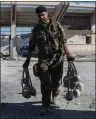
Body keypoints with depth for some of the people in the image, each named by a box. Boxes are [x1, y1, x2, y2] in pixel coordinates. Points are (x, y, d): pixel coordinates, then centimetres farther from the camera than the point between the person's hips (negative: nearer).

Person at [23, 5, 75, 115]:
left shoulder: (57, 26, 2)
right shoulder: (36, 29, 6)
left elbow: (63, 41, 0)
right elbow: (31, 46, 10)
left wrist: (68, 55, -10)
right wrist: (27, 60, 7)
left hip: (57, 58, 0)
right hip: (43, 59, 0)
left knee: (55, 81, 10)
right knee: (45, 83, -7)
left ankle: (55, 97, 39)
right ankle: (46, 105, 2)